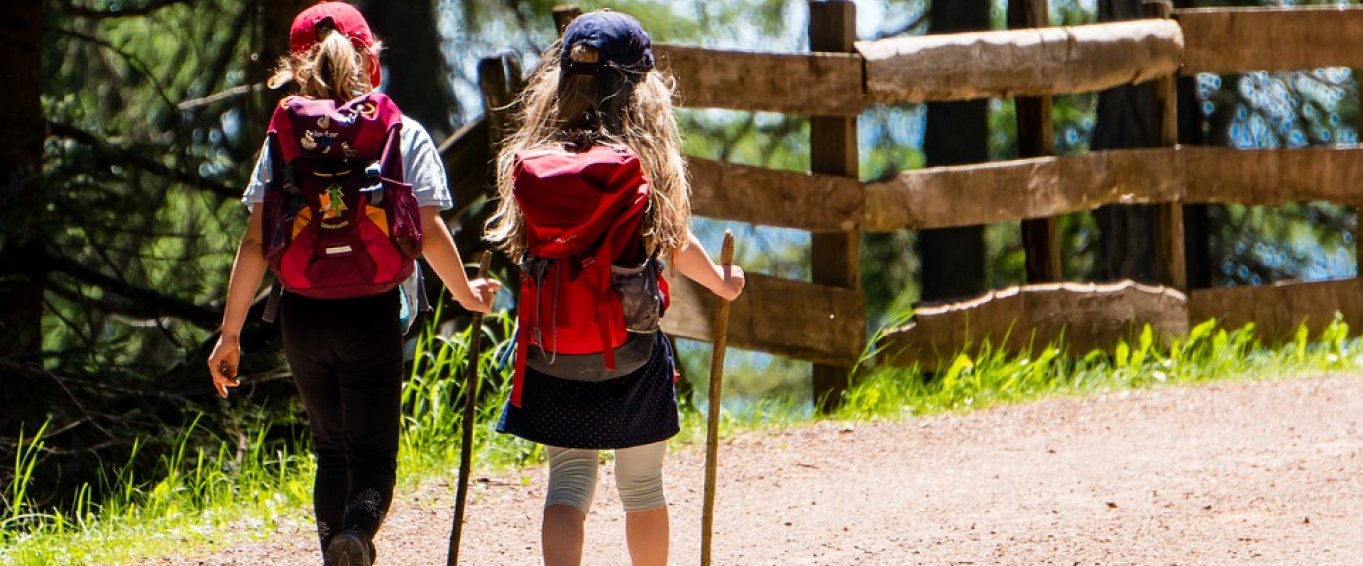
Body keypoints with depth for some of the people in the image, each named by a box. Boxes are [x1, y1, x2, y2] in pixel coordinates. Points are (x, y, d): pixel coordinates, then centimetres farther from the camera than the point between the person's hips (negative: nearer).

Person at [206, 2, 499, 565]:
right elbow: (429, 232, -5)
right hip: (372, 314, -2)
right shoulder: (405, 137, -2)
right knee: (372, 454, 1)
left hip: (303, 316, 2)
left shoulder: (282, 141, 2)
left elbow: (255, 243, -3)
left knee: (331, 451, 19)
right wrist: (468, 294, 12)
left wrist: (229, 333, 1)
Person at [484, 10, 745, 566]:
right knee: (642, 487, 14)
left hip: (551, 359, 2)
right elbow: (677, 245, 1)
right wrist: (722, 281, 21)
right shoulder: (647, 164, -11)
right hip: (630, 357, -2)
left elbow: (521, 246, 0)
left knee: (567, 482, 6)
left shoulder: (530, 163, -5)